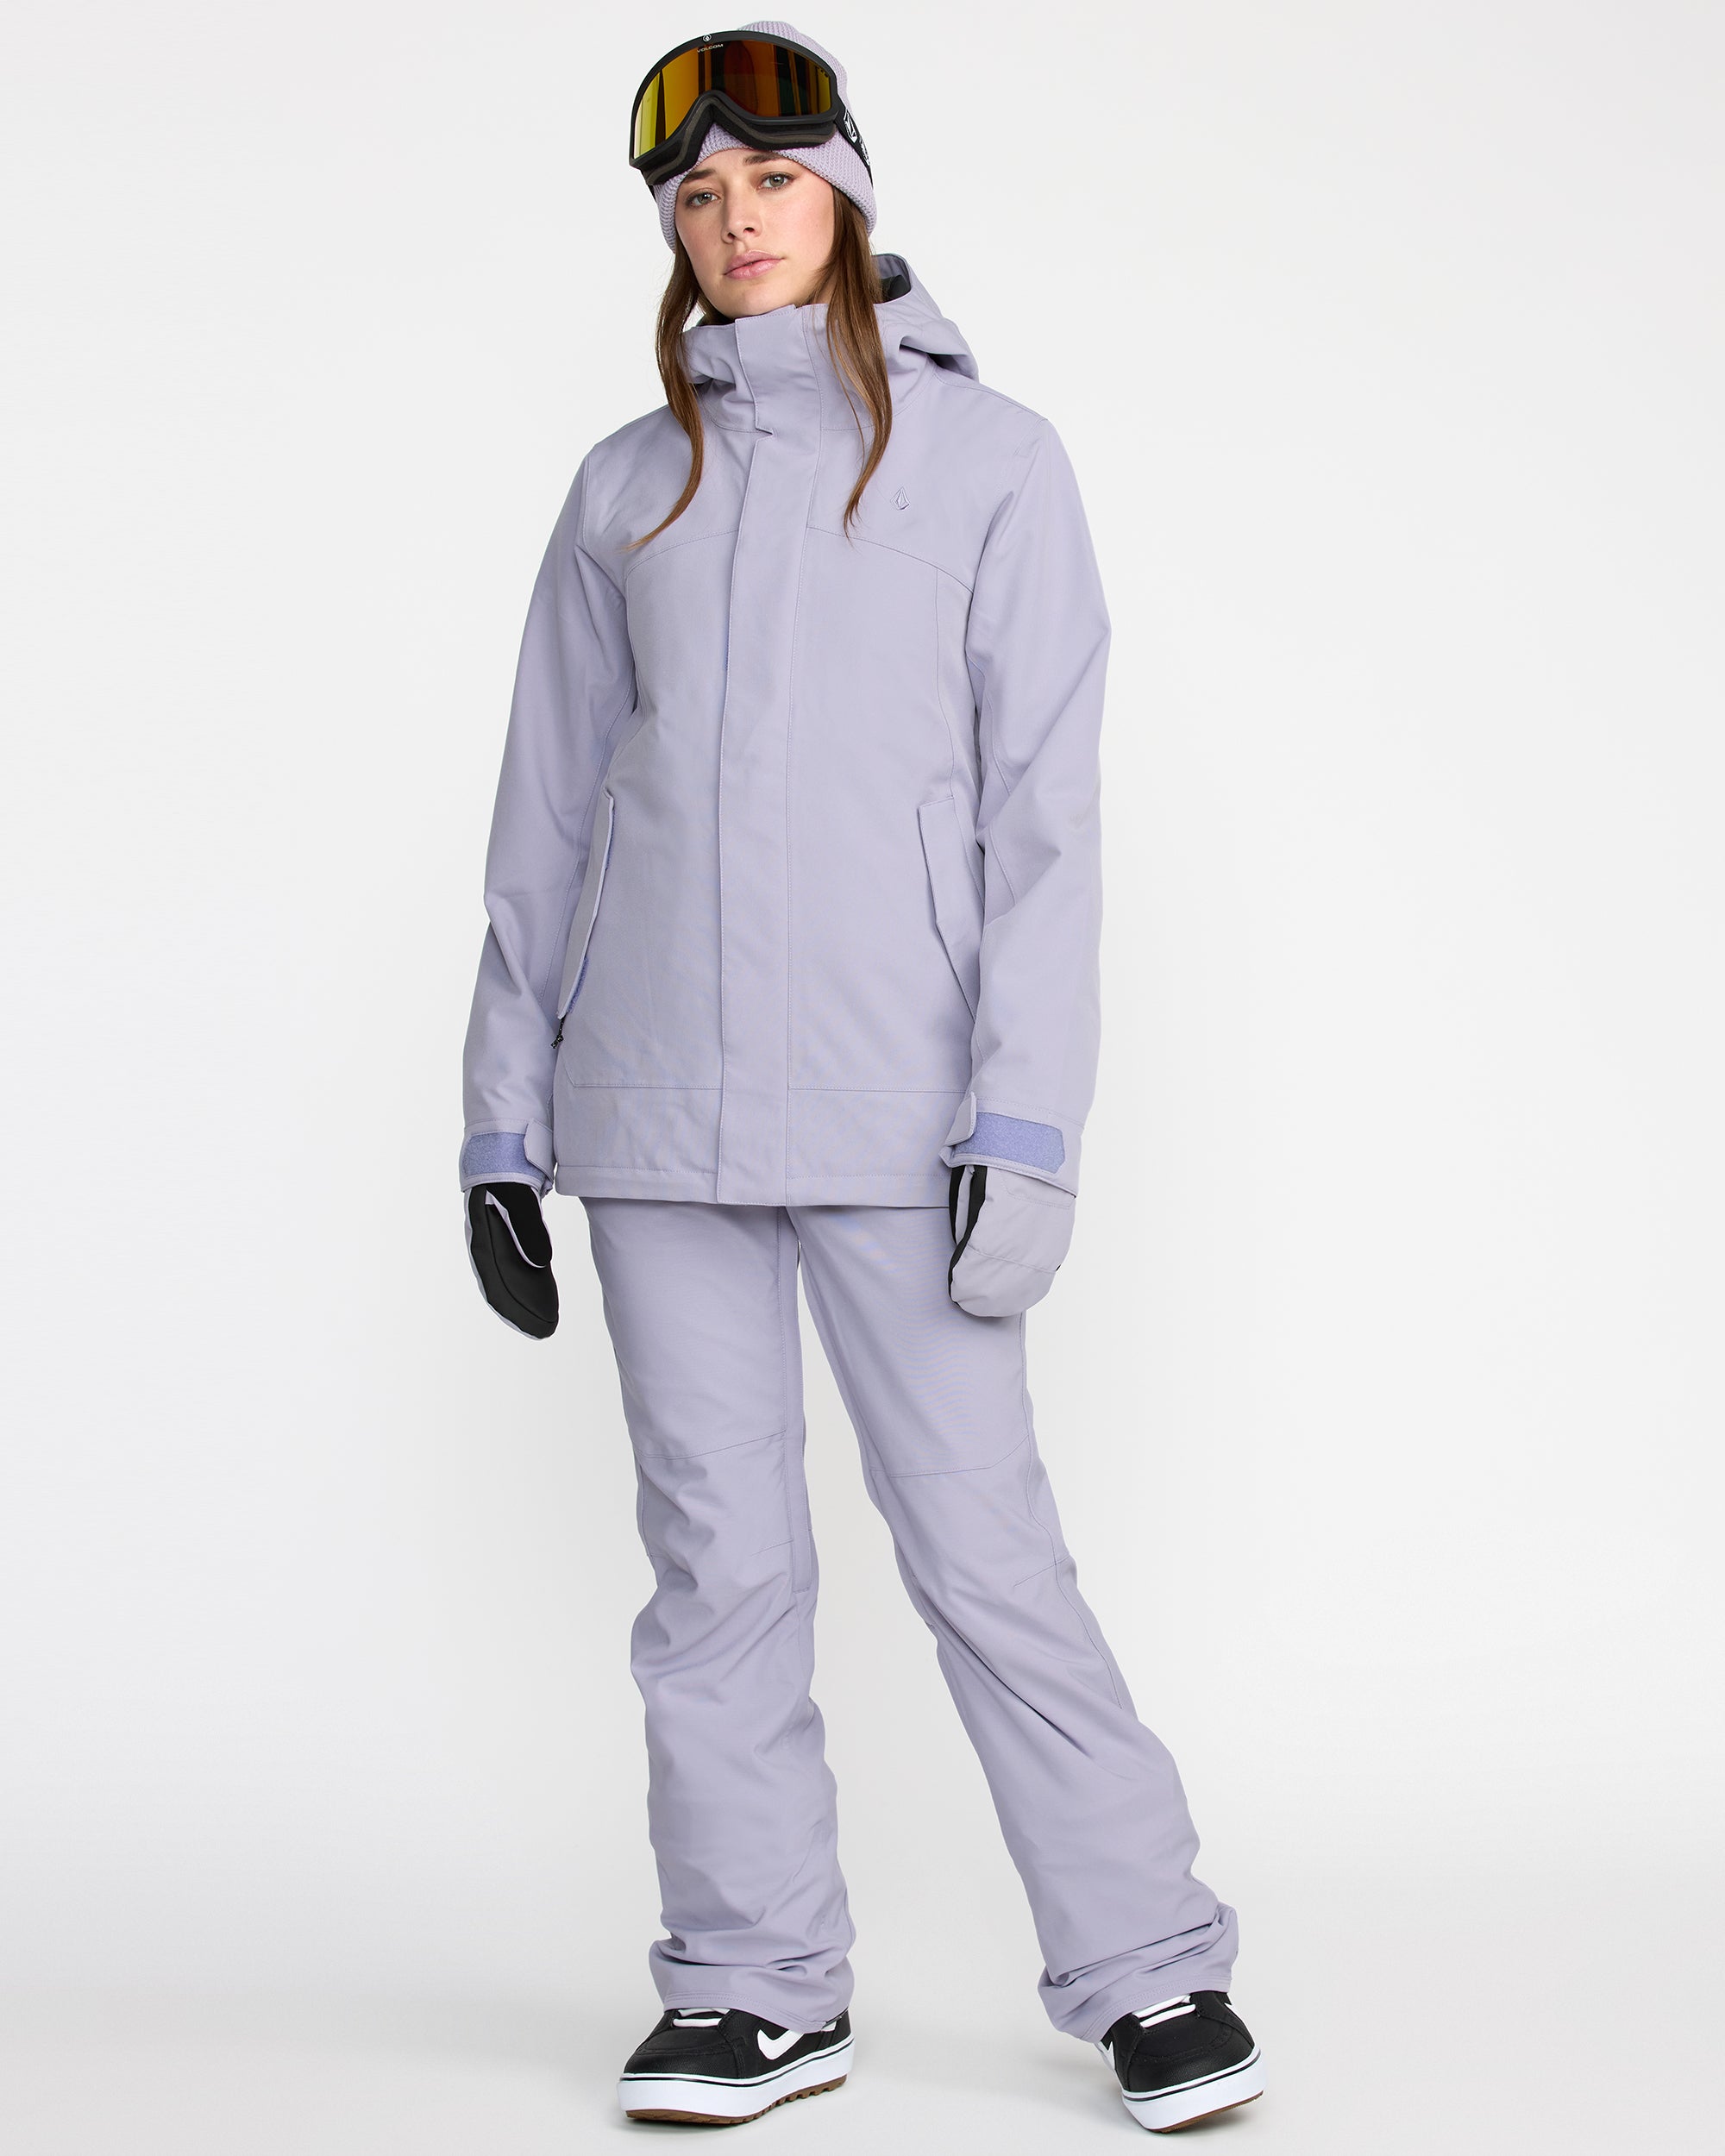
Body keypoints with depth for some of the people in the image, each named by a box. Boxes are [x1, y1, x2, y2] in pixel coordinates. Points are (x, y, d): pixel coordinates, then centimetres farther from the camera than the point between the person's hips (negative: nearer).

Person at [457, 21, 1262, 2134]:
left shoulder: (988, 458, 4)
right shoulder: (626, 489, 13)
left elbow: (1044, 808, -2)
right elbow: (546, 820, 14)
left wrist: (1029, 1114, -10)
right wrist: (501, 1116, 9)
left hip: (893, 1101, -3)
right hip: (654, 1101, 3)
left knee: (980, 1541, -4)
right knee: (717, 1556, 6)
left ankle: (1154, 1971, 8)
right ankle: (759, 1986, 17)